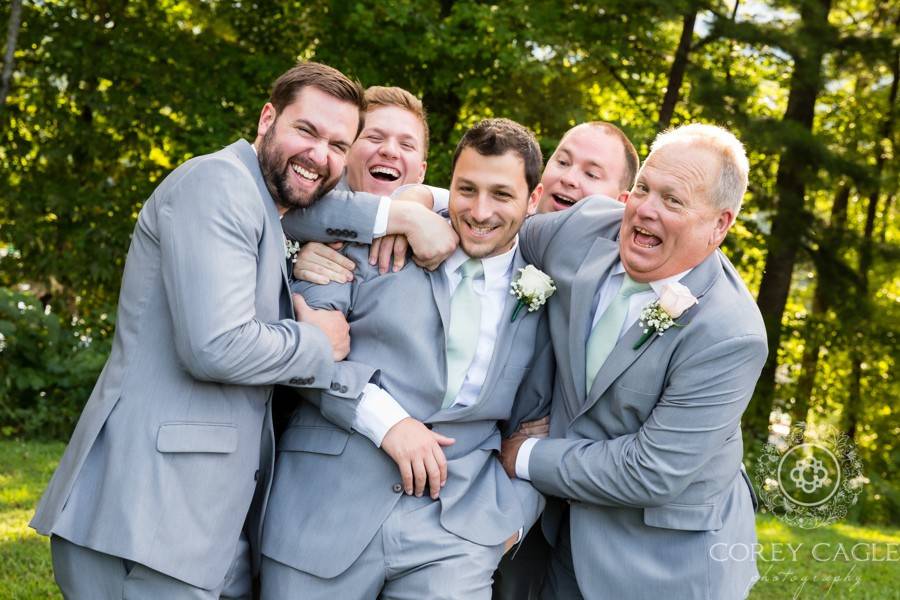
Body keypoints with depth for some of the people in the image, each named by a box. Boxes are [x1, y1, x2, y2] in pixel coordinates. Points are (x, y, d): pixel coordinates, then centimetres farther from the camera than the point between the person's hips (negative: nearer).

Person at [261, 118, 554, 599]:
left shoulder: (543, 295, 10)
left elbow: (532, 422, 17)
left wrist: (512, 511, 4)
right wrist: (385, 419, -13)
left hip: (456, 533, 2)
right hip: (328, 508, -1)